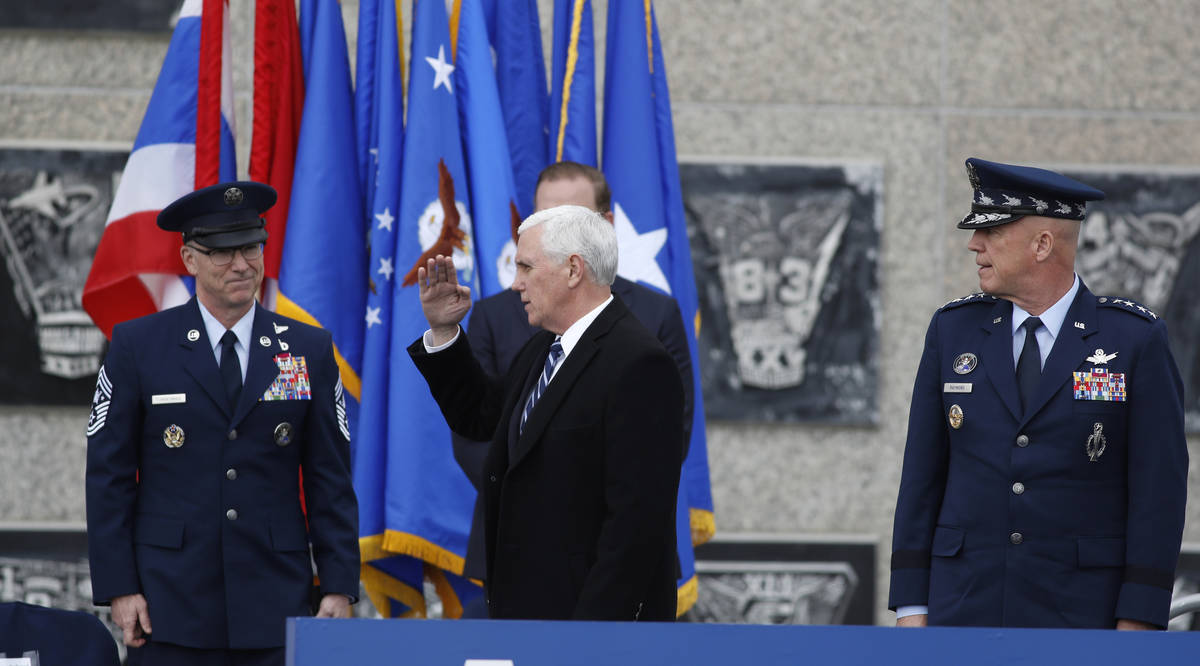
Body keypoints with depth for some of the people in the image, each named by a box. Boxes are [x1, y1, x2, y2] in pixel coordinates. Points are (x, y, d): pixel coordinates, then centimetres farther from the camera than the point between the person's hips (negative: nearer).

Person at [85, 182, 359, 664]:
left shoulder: (309, 350, 8)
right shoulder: (136, 346, 3)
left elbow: (330, 480, 8)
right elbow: (109, 477, 3)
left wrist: (339, 588, 1)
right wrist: (119, 588, -4)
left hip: (276, 607, 1)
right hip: (171, 606, -1)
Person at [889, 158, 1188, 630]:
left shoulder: (1135, 340, -3)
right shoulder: (953, 330, 6)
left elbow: (1158, 487, -5)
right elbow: (922, 473, 8)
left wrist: (1137, 625, -11)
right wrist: (912, 608, 3)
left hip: (1082, 617, -3)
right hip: (966, 616, 3)